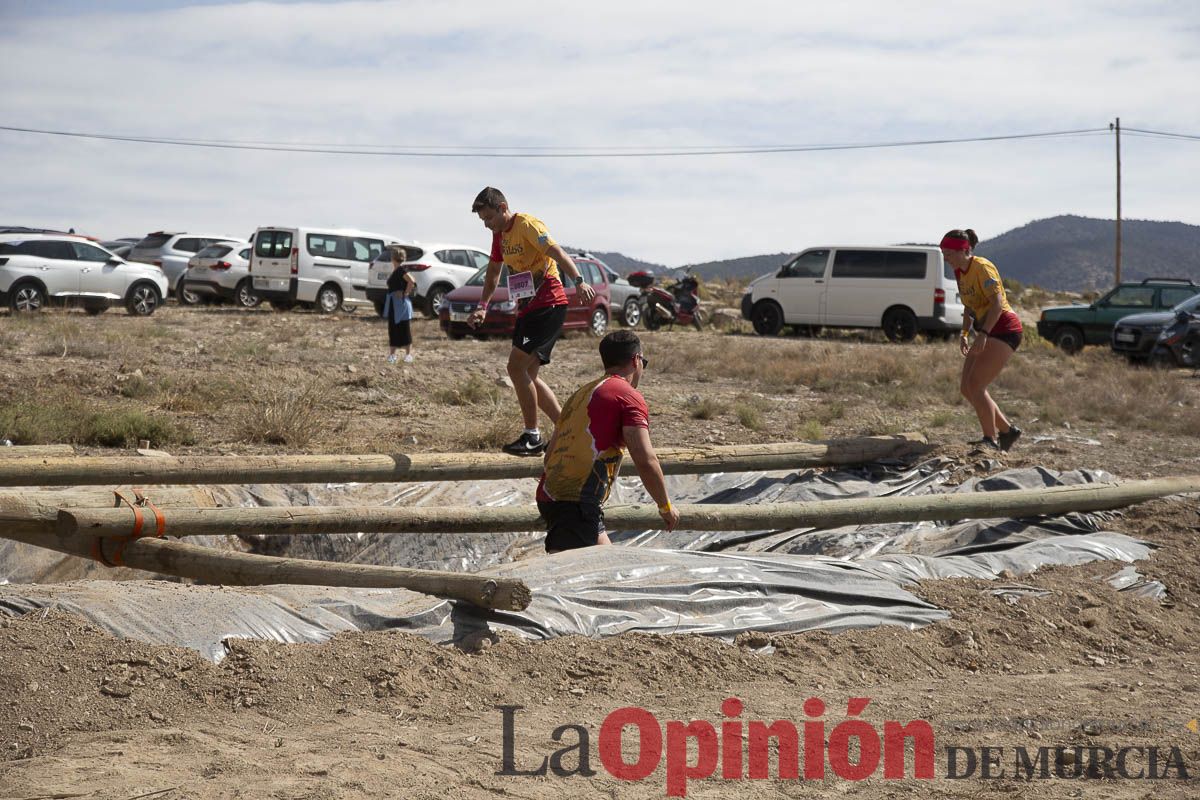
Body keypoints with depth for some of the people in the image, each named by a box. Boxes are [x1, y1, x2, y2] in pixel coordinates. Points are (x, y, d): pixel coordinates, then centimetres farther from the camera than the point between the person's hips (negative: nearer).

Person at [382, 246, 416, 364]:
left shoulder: (401, 270, -15)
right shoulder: (395, 271, 12)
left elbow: (412, 282, -27)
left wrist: (406, 293, -18)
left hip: (401, 303, -9)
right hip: (393, 304, 9)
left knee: (404, 328, -2)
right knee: (393, 328, 11)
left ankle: (408, 354, 4)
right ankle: (392, 354, 17)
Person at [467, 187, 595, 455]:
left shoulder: (527, 225, -13)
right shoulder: (500, 234, 15)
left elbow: (557, 252, -26)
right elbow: (493, 273, 28)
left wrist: (578, 282, -41)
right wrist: (482, 307, 18)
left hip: (548, 305, -10)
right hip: (527, 307, 10)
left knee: (516, 367, -15)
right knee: (528, 376, 8)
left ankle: (532, 436, -8)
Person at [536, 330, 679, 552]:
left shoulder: (581, 394, 23)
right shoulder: (629, 397, -3)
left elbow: (550, 453, 23)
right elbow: (645, 460, -12)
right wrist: (665, 506, 0)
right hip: (578, 502, -9)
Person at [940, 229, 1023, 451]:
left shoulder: (982, 268, -16)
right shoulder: (960, 272, 10)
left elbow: (997, 303, -24)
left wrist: (983, 334, -31)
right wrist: (964, 333, 8)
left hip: (1004, 331, -9)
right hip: (987, 333, 9)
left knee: (975, 386, -15)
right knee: (966, 388, 5)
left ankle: (991, 440, -7)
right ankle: (1007, 431, 15)